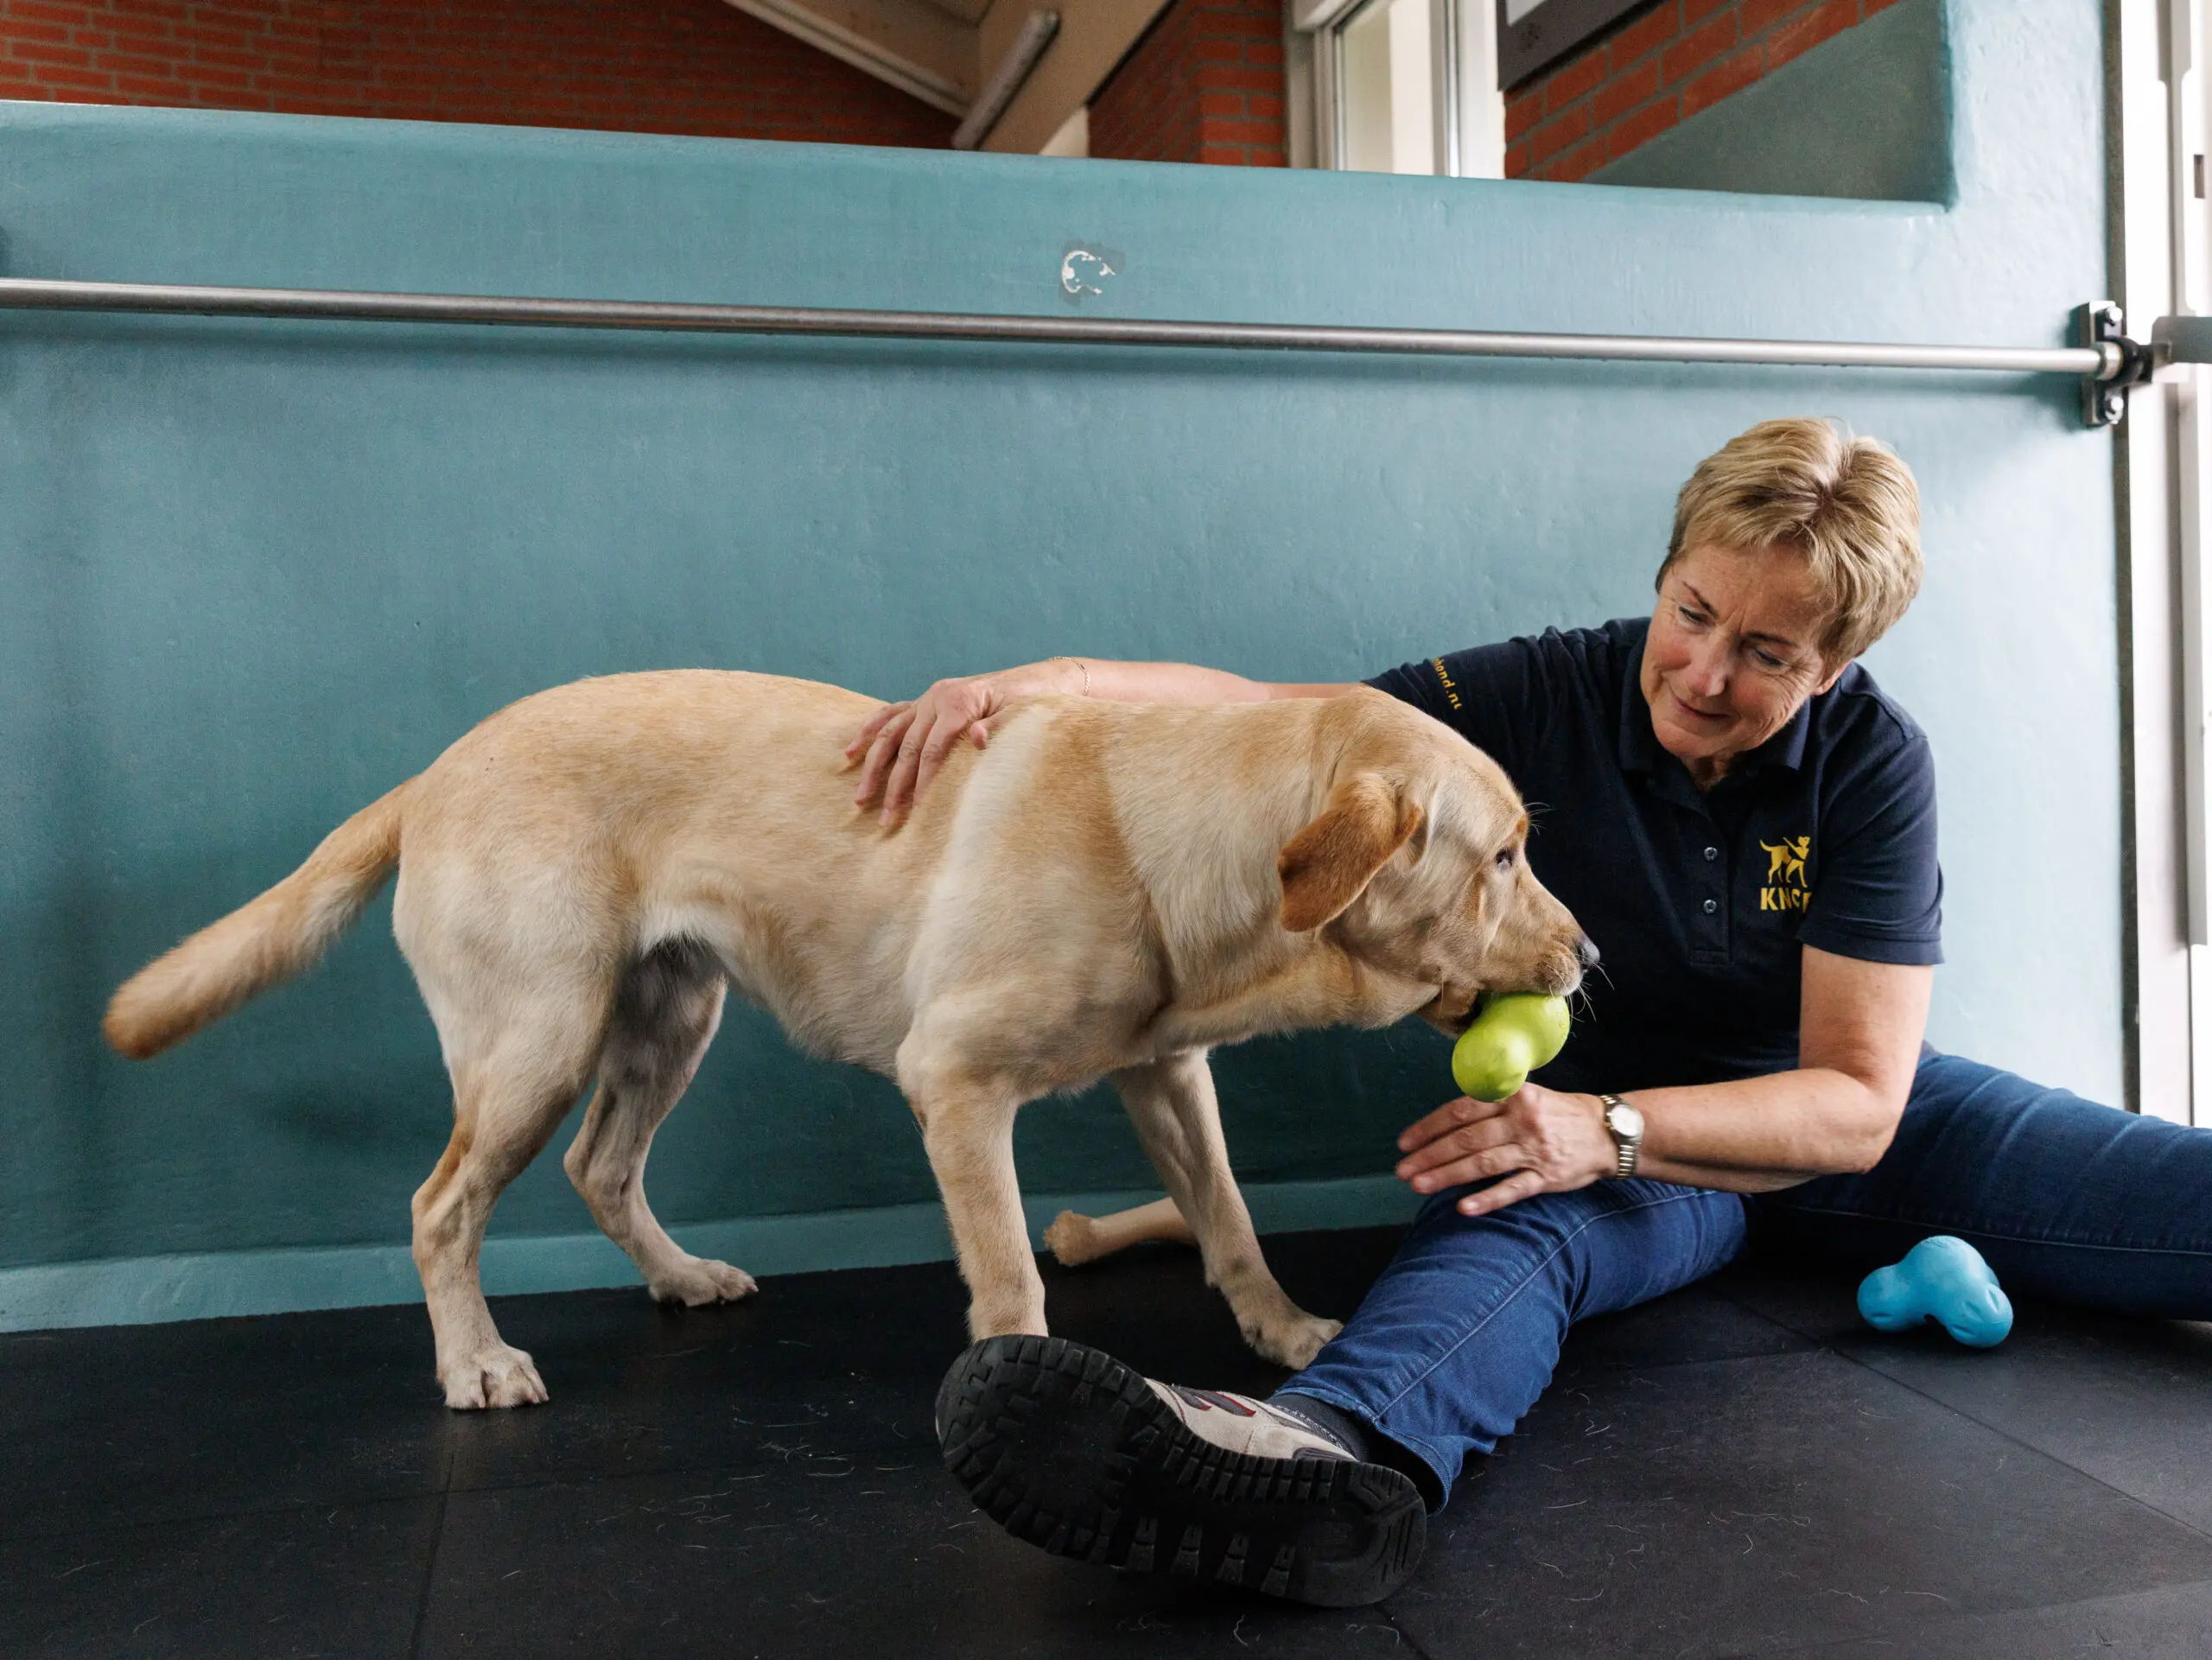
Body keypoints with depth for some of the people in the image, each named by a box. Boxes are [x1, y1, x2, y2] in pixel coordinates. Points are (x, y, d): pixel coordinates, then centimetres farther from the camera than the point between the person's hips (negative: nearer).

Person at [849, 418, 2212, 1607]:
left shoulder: (1873, 761, -13)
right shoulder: (1548, 698, -12)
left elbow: (1857, 1103, -19)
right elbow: (1262, 712, -14)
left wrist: (1606, 1127, -36)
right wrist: (1032, 682, -31)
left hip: (1833, 1124, 4)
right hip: (1616, 1133, -3)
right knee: (1514, 1221, -40)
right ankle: (1342, 1443, -70)